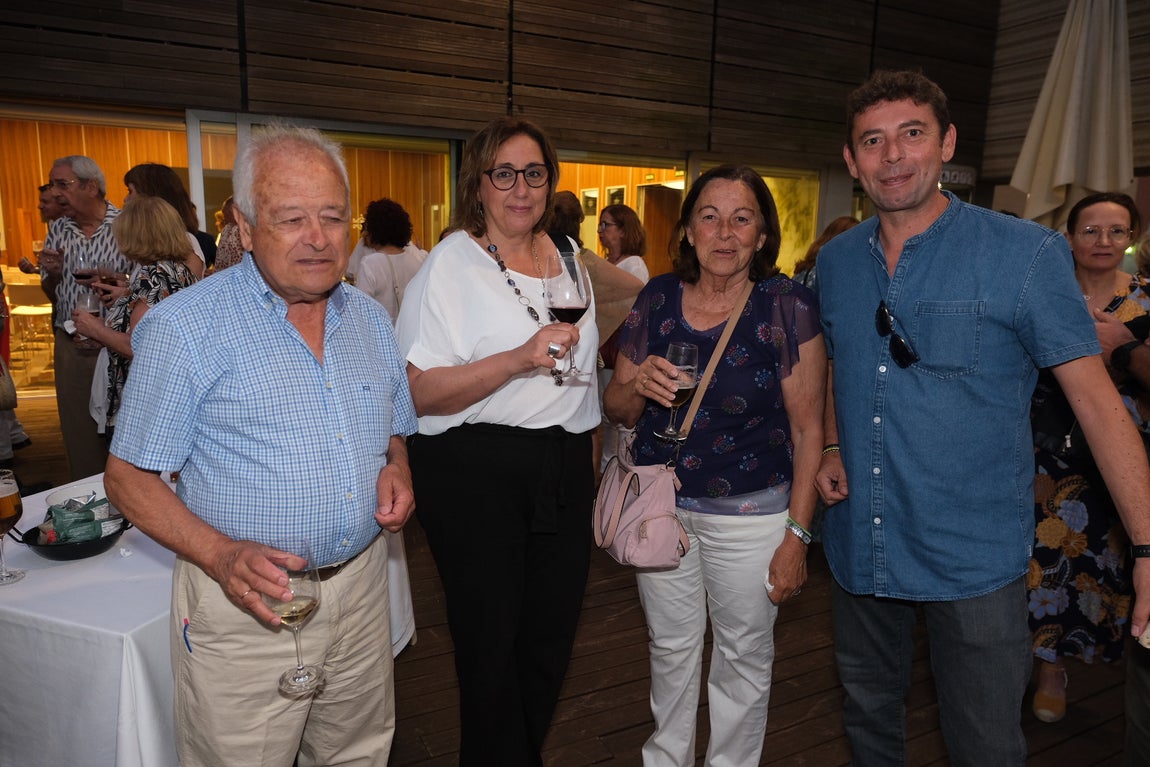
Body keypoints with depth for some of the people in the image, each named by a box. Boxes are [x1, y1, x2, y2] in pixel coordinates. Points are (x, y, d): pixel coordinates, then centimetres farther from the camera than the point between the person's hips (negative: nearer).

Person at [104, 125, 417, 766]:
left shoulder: (371, 318, 5)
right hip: (247, 603, -4)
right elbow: (129, 478, -8)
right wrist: (222, 556, -23)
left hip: (362, 586, 5)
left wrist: (398, 467, -7)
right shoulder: (184, 327, -11)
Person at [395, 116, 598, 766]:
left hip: (565, 471, 6)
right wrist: (517, 360, -25)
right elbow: (421, 392, -14)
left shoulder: (567, 258, 12)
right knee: (493, 646, 3)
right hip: (476, 473, -6)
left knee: (552, 638, 14)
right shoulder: (451, 263, -6)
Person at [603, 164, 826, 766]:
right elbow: (616, 410, 6)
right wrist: (638, 386, -18)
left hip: (750, 513, -2)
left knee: (744, 657, 15)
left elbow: (808, 429, -8)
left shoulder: (788, 307, -9)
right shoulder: (656, 299, 0)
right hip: (659, 506, 3)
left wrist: (797, 534, -11)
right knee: (671, 647, 20)